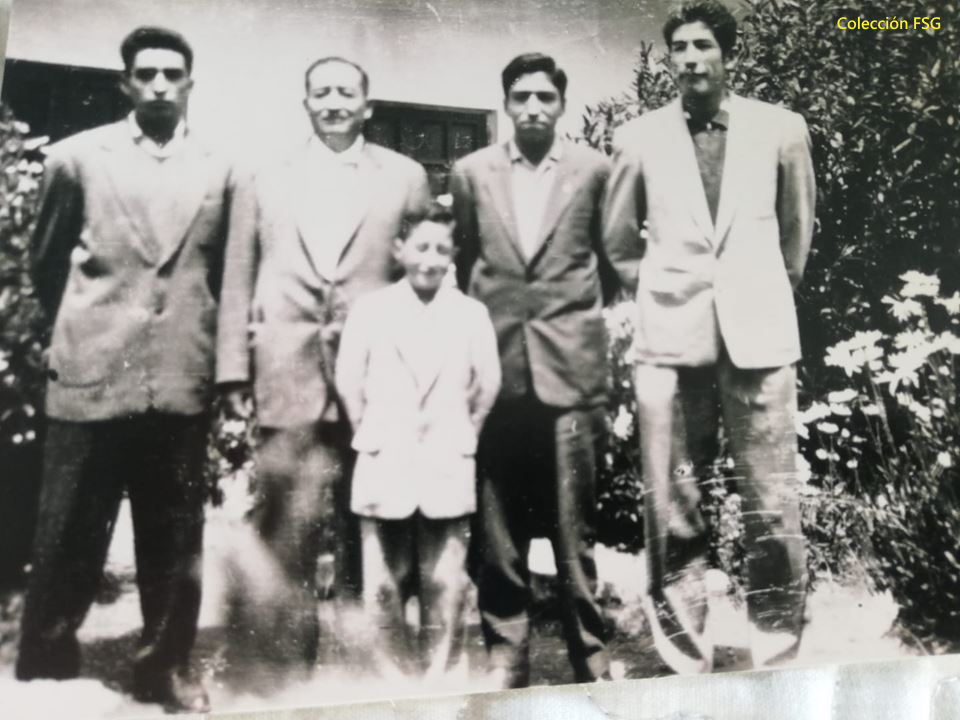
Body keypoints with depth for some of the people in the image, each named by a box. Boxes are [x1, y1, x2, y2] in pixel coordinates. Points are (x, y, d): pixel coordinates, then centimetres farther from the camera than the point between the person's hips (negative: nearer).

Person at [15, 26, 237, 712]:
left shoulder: (219, 173, 6)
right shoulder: (77, 158, 3)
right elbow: (44, 262, 14)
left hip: (182, 384, 1)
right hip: (90, 379, -1)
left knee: (174, 544, 10)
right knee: (69, 545, 7)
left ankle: (167, 668, 27)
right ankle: (44, 671, 26)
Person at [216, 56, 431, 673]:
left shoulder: (406, 177, 8)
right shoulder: (268, 179, 12)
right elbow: (240, 278, 9)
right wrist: (234, 367, 1)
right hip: (289, 373, 1)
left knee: (368, 523, 10)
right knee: (285, 528, -2)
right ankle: (285, 661, 11)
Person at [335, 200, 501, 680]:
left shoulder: (471, 313, 2)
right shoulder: (370, 308, 2)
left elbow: (488, 384, 8)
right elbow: (348, 380, 6)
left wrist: (465, 438, 6)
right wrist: (368, 437, 4)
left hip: (447, 468, 0)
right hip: (384, 467, 0)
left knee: (444, 586, 4)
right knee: (384, 586, 7)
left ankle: (440, 683, 18)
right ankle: (395, 680, 22)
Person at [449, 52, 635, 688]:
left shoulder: (594, 169, 5)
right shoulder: (472, 172, 9)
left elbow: (614, 258, 12)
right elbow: (460, 261, 14)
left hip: (572, 364, -1)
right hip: (495, 361, 1)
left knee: (574, 523, 3)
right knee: (497, 524, 6)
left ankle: (591, 654, 17)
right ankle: (505, 653, 19)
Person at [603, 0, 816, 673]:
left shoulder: (781, 128, 7)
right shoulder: (640, 138, 7)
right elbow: (617, 237, 18)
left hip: (759, 333, 0)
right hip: (671, 336, 0)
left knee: (773, 506, 0)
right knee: (671, 507, 2)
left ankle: (778, 654, 16)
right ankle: (686, 655, 16)